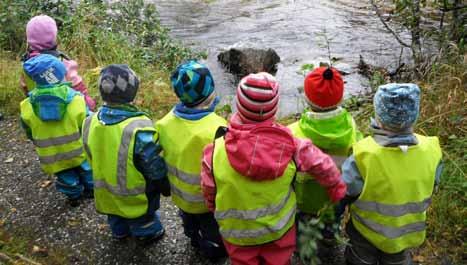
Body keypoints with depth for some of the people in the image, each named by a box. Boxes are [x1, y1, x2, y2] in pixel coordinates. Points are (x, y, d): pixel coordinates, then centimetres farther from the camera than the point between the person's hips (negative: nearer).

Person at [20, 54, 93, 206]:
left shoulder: (27, 107, -20)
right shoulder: (76, 100, -26)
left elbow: (30, 135, -3)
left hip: (52, 158, 1)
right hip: (79, 151, 0)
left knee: (66, 178, 26)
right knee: (85, 169, 30)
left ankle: (74, 196, 49)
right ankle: (90, 189, 52)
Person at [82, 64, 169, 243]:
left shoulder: (90, 123, -18)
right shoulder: (138, 128, -37)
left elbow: (92, 157, 0)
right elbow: (155, 165, -25)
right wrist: (165, 186, -6)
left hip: (106, 189, 5)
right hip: (135, 193, -5)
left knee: (116, 211, 33)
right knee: (142, 215, 25)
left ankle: (120, 232, 58)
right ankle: (147, 234, 50)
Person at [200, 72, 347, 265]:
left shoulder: (216, 150, -29)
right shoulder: (290, 145, -26)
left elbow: (208, 191, -12)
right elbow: (324, 167, -9)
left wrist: (214, 210, 11)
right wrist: (338, 192, 12)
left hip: (237, 233, 0)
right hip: (280, 228, 1)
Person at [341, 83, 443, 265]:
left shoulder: (363, 156, -37)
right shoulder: (431, 151, -25)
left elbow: (343, 194, -21)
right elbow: (427, 188, -6)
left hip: (367, 231, -2)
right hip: (408, 232, 3)